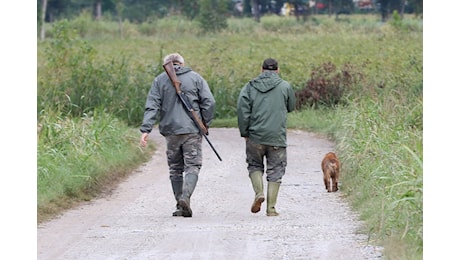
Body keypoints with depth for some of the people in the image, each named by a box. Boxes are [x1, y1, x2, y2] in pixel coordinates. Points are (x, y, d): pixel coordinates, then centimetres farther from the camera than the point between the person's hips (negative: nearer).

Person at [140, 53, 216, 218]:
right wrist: (206, 123, 8)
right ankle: (186, 196, -23)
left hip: (171, 131, 1)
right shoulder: (195, 78, 5)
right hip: (192, 130, -1)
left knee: (175, 168, 11)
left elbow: (152, 107, -1)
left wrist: (145, 130, -6)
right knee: (192, 166, 0)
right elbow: (209, 102, -2)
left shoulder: (160, 80, 7)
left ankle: (180, 205, 10)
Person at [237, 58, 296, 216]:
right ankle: (271, 208, 2)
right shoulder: (284, 86, 2)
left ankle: (259, 193, -4)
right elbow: (291, 107, 14)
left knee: (255, 166, 20)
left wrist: (244, 132, 2)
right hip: (277, 138, -1)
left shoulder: (250, 86, 4)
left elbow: (242, 108, -4)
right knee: (275, 171, 6)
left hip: (255, 136, 1)